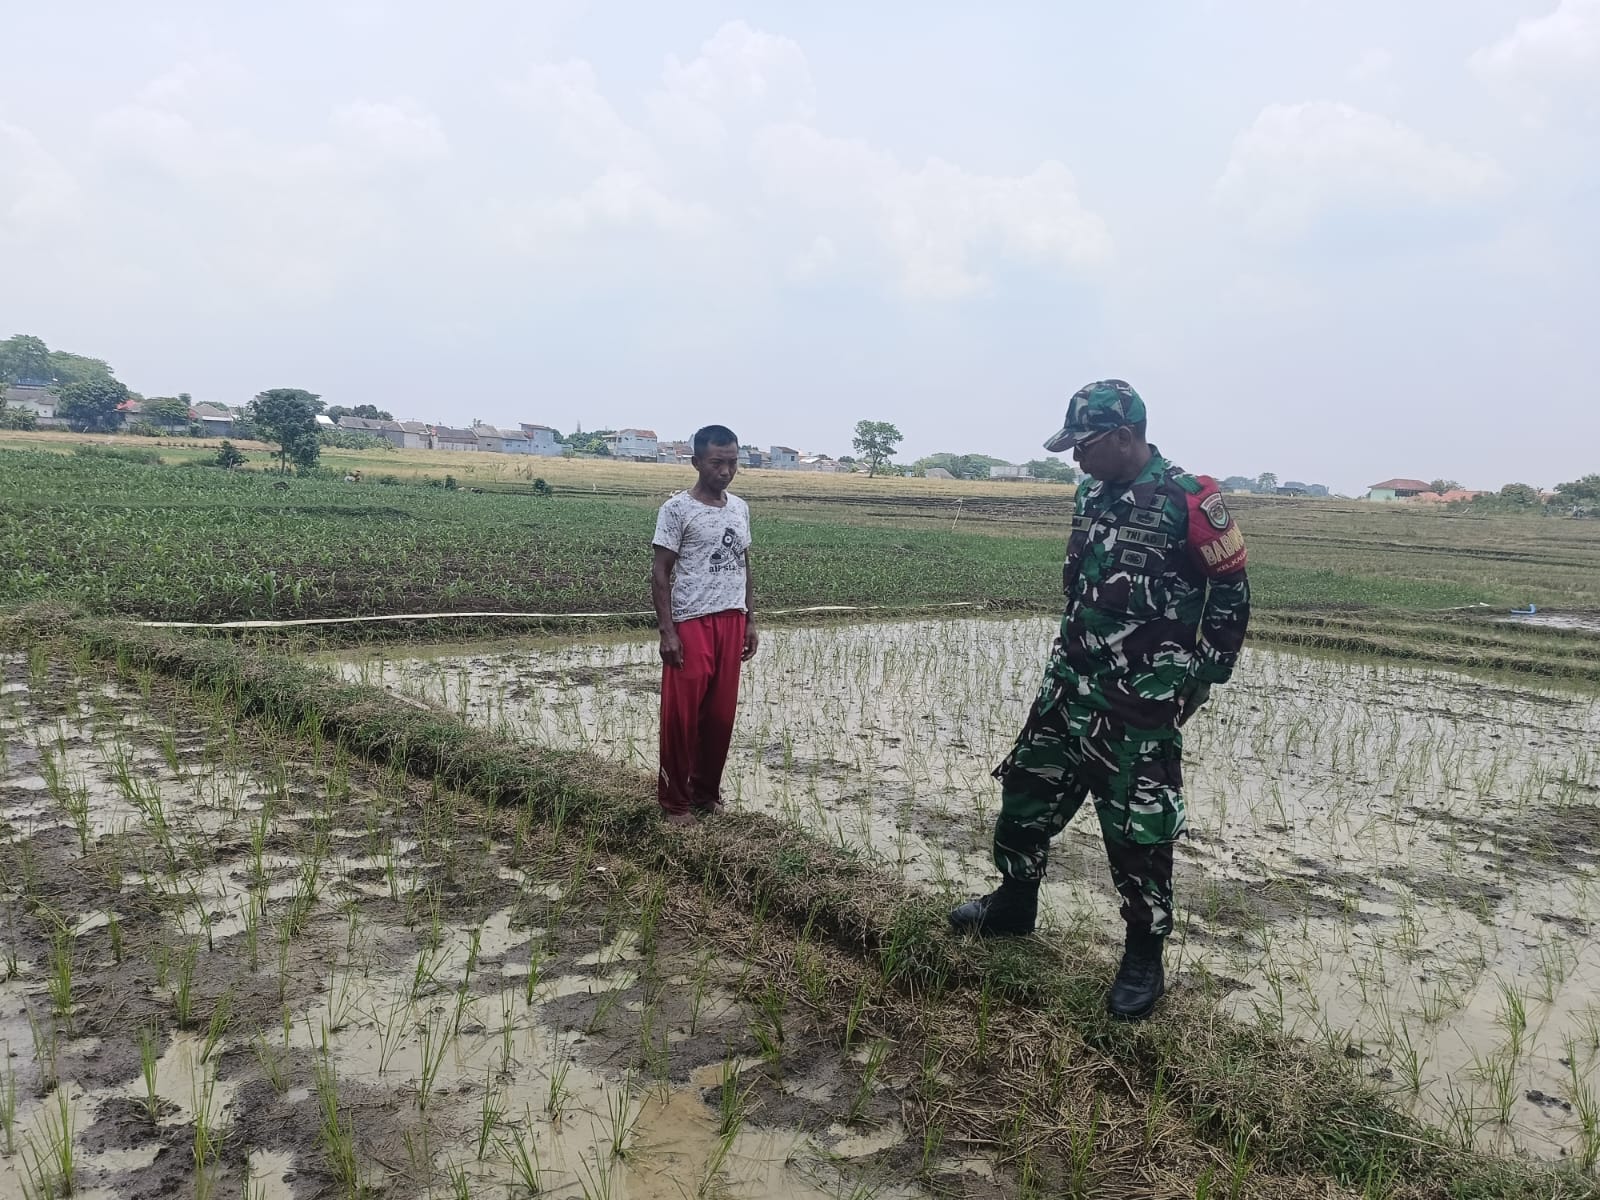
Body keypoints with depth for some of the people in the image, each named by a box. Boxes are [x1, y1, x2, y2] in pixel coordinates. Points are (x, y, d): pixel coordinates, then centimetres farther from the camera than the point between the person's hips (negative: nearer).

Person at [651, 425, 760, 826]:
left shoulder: (740, 508, 11)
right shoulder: (677, 509, -7)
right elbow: (661, 572, -7)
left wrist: (750, 621, 12)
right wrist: (667, 631, -13)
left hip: (730, 622, 6)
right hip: (692, 624, -5)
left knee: (721, 713, 10)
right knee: (681, 715, -2)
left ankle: (706, 792, 24)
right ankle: (674, 800, 10)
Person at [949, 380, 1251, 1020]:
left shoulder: (1188, 500, -14)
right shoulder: (1093, 494, 9)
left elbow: (1232, 592, -8)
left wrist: (1199, 679, -8)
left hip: (1144, 699, -7)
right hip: (1072, 683, 8)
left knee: (1138, 830, -1)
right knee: (1027, 795, 15)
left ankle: (1144, 959, 16)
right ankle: (1012, 906, 36)